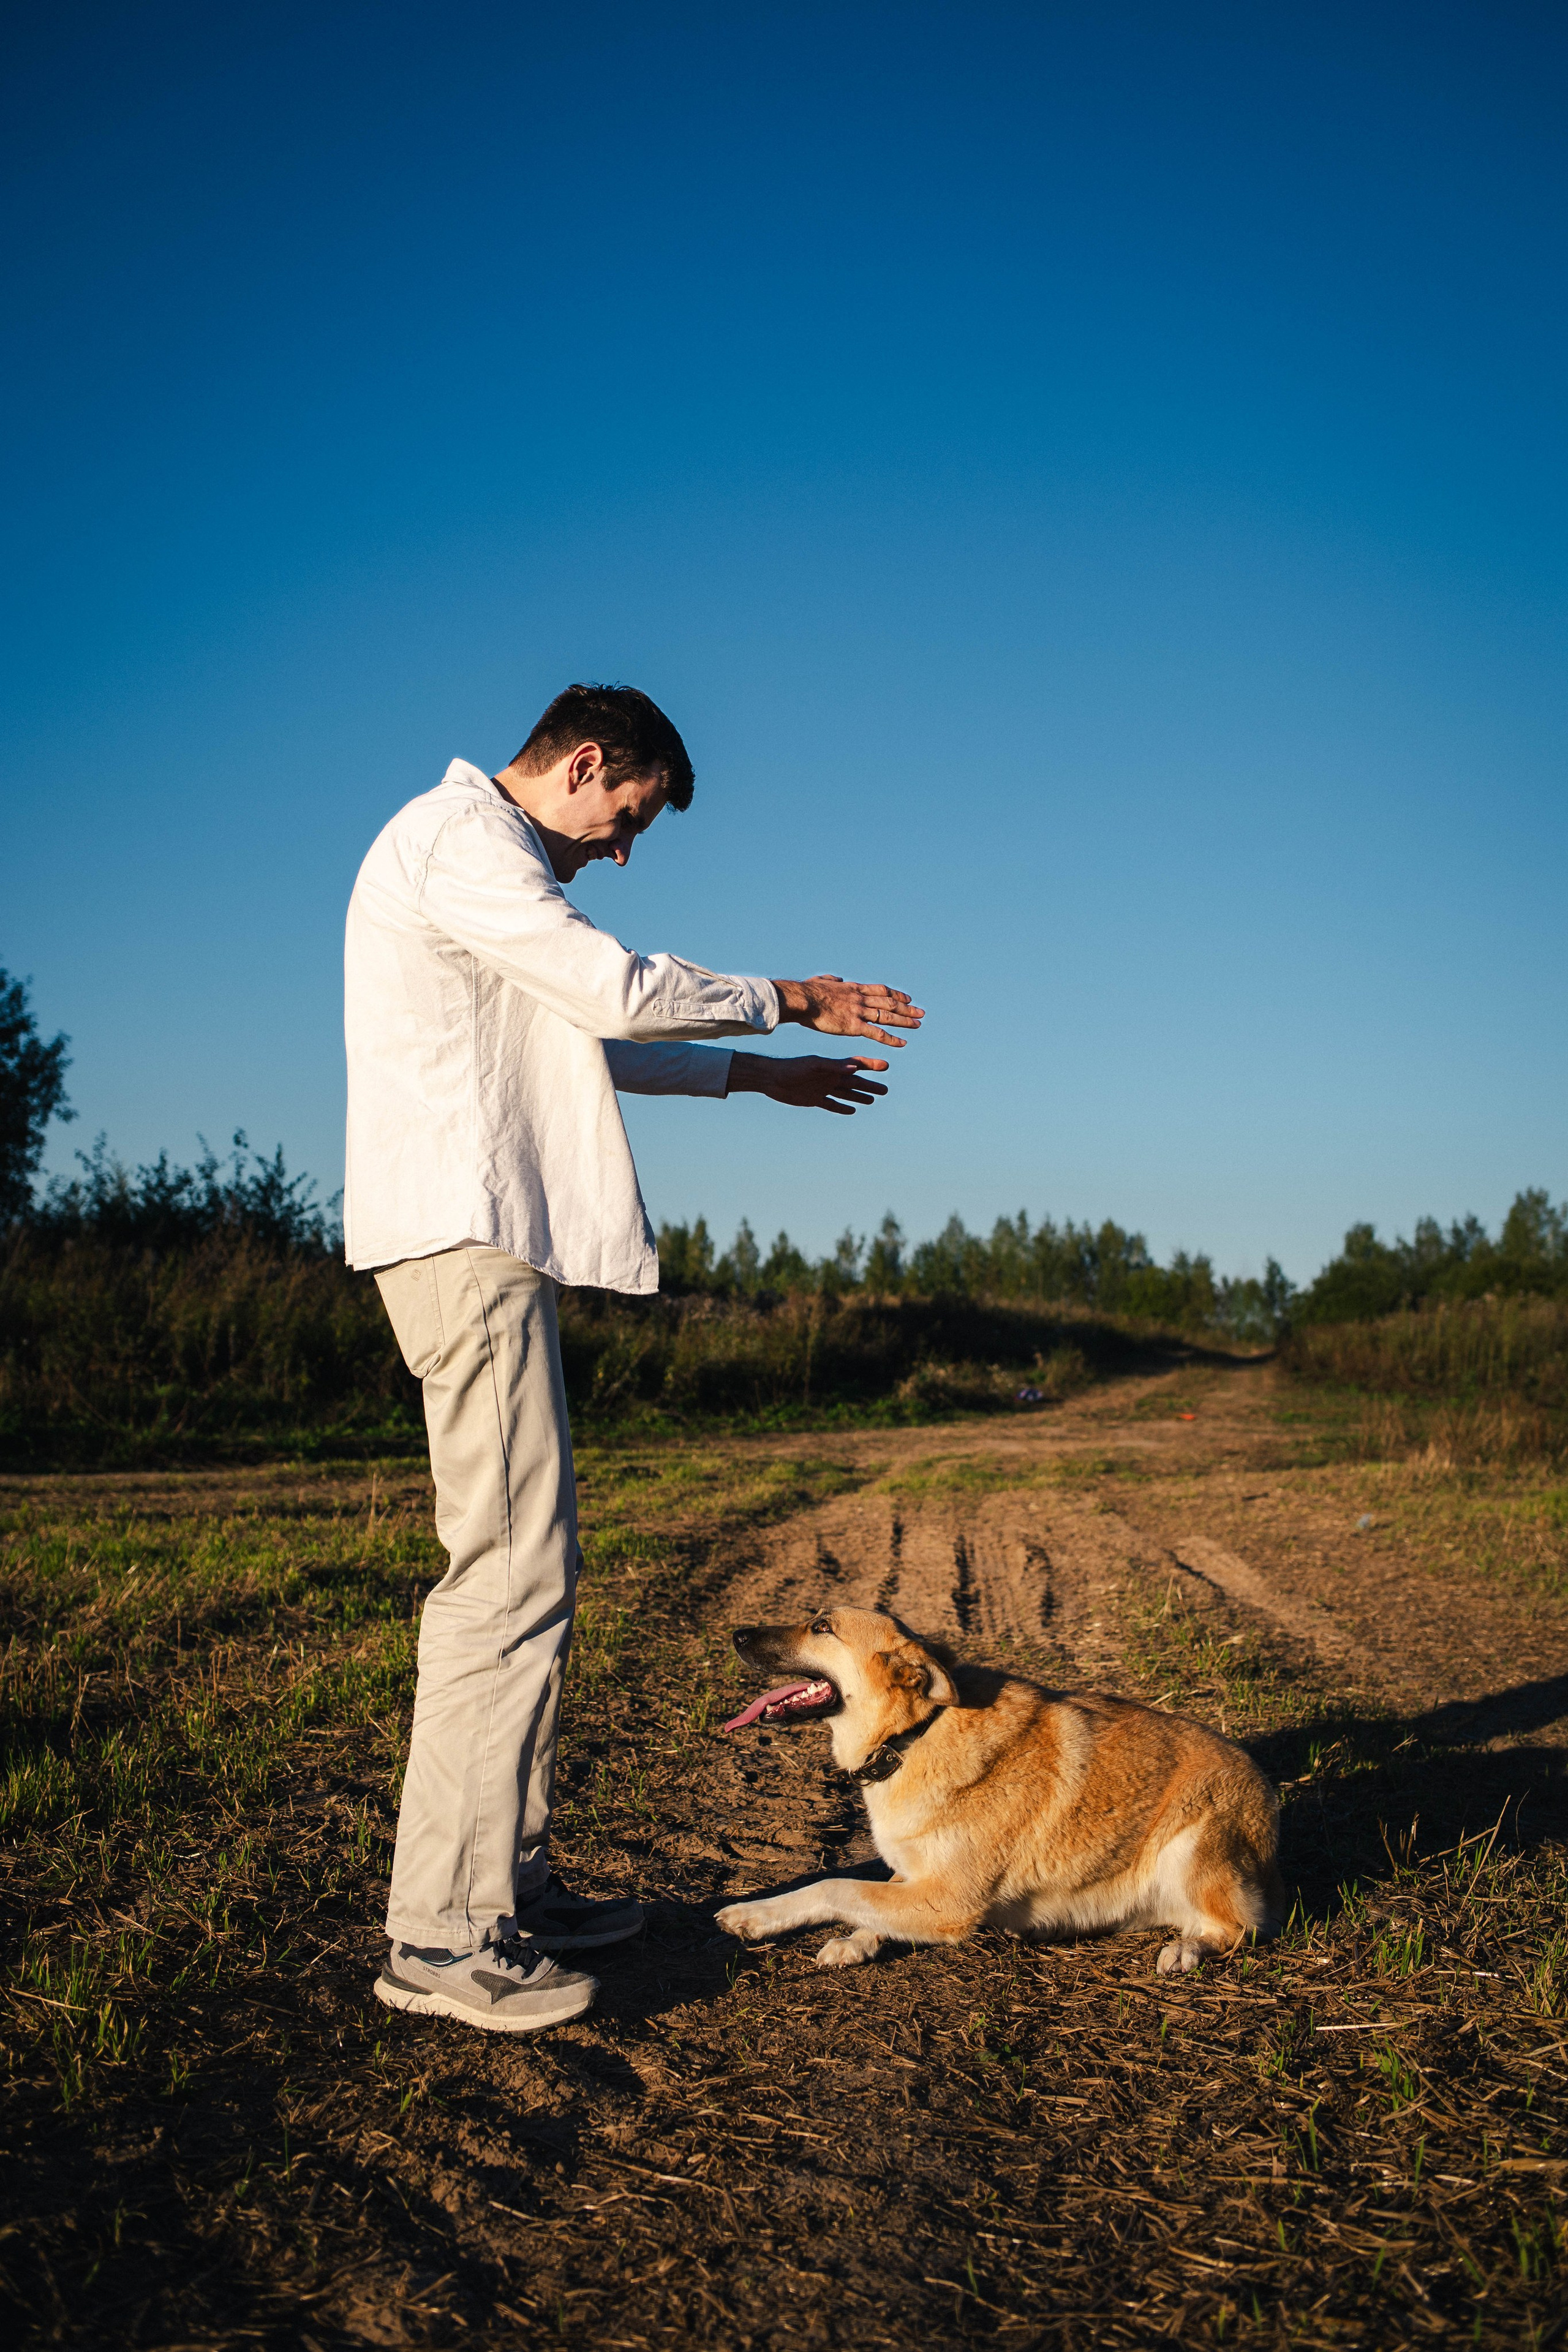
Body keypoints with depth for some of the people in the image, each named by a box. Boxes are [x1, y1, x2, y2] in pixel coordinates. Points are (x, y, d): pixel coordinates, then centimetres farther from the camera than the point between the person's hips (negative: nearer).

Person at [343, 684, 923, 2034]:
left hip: (490, 1239, 11)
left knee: (529, 1557, 10)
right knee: (512, 1561, -13)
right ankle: (441, 1934, -8)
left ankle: (512, 1884, 16)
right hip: (465, 1231, -11)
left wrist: (751, 1072, 34)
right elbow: (612, 986, -13)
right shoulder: (461, 834, -5)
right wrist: (782, 1000, 0)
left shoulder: (497, 862, 27)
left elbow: (583, 1040, 34)